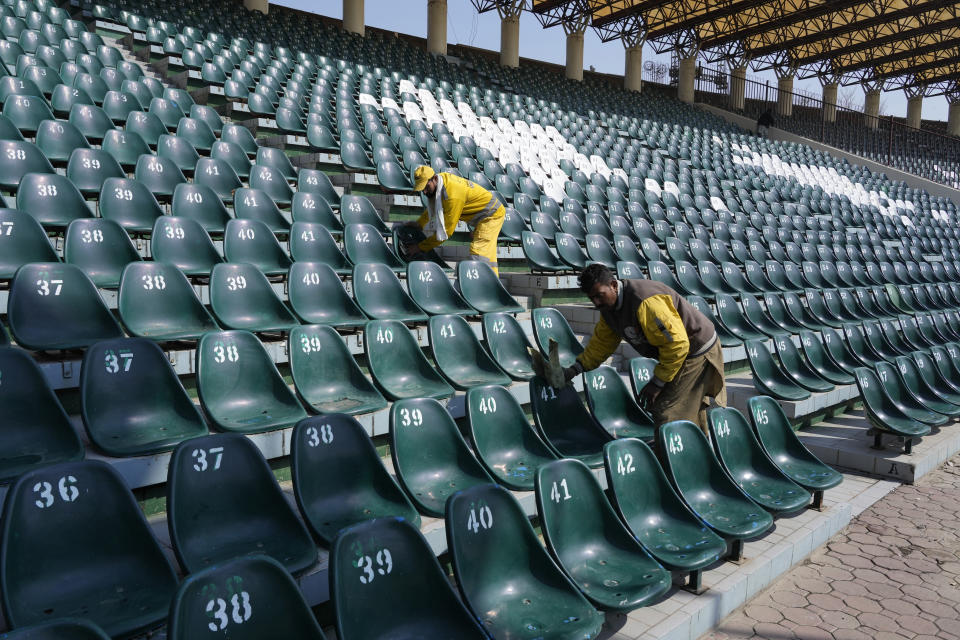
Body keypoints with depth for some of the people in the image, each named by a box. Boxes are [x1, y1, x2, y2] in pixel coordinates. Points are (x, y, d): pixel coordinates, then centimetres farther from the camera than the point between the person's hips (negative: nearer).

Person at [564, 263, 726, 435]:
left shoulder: (645, 302, -32)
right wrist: (575, 369, 5)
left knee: (666, 415, -12)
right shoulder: (608, 308, -1)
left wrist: (658, 382, -23)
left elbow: (676, 343, -30)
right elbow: (601, 343, 13)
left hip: (697, 353, -10)